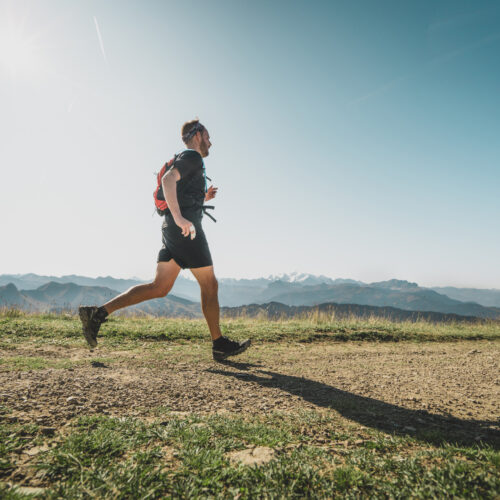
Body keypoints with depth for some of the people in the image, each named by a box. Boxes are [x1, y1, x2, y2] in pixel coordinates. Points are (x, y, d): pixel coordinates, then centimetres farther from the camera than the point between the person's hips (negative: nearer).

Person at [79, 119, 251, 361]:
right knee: (209, 286, 0)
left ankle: (98, 313, 1)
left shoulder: (190, 161, 29)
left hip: (174, 231, 9)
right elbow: (168, 179, -21)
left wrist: (204, 198, 23)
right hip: (186, 230, -9)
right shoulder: (192, 156, -1)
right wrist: (180, 218, -30)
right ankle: (219, 344, 10)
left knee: (159, 288, 4)